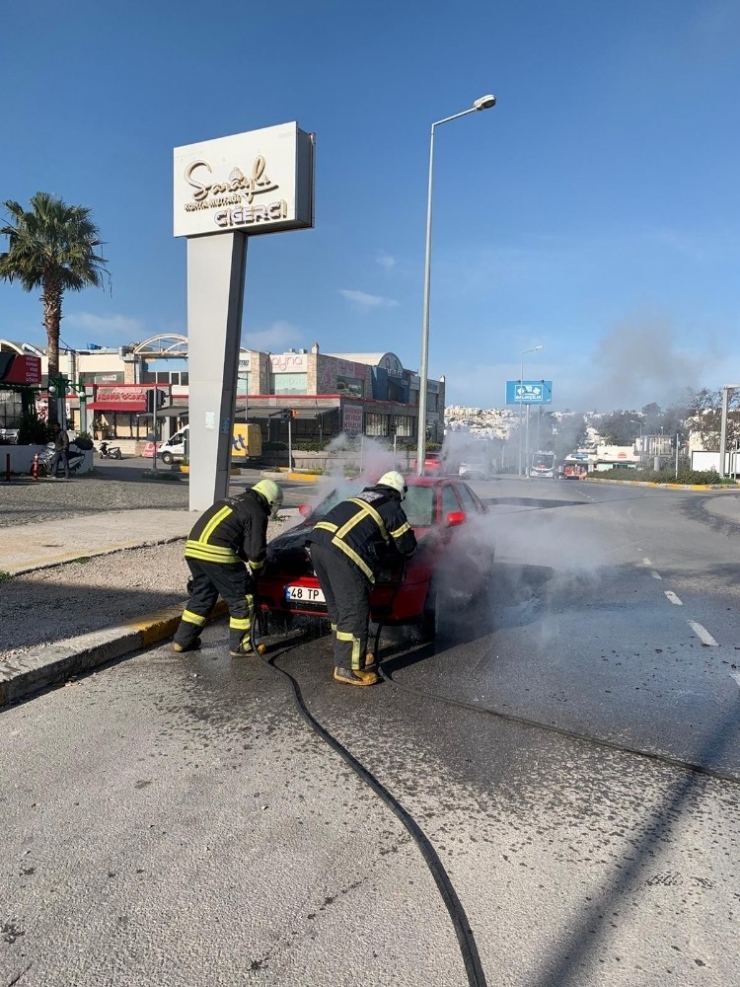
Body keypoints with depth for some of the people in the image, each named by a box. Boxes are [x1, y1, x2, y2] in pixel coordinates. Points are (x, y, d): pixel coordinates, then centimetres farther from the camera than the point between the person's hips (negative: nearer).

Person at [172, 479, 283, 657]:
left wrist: (244, 560, 32)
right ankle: (239, 646, 11)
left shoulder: (231, 501, 26)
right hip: (216, 553, -8)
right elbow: (256, 549, -3)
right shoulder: (257, 513, 1)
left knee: (202, 594, 24)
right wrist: (255, 569, 17)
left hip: (194, 548, 8)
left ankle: (183, 640, 28)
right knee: (241, 598, 6)